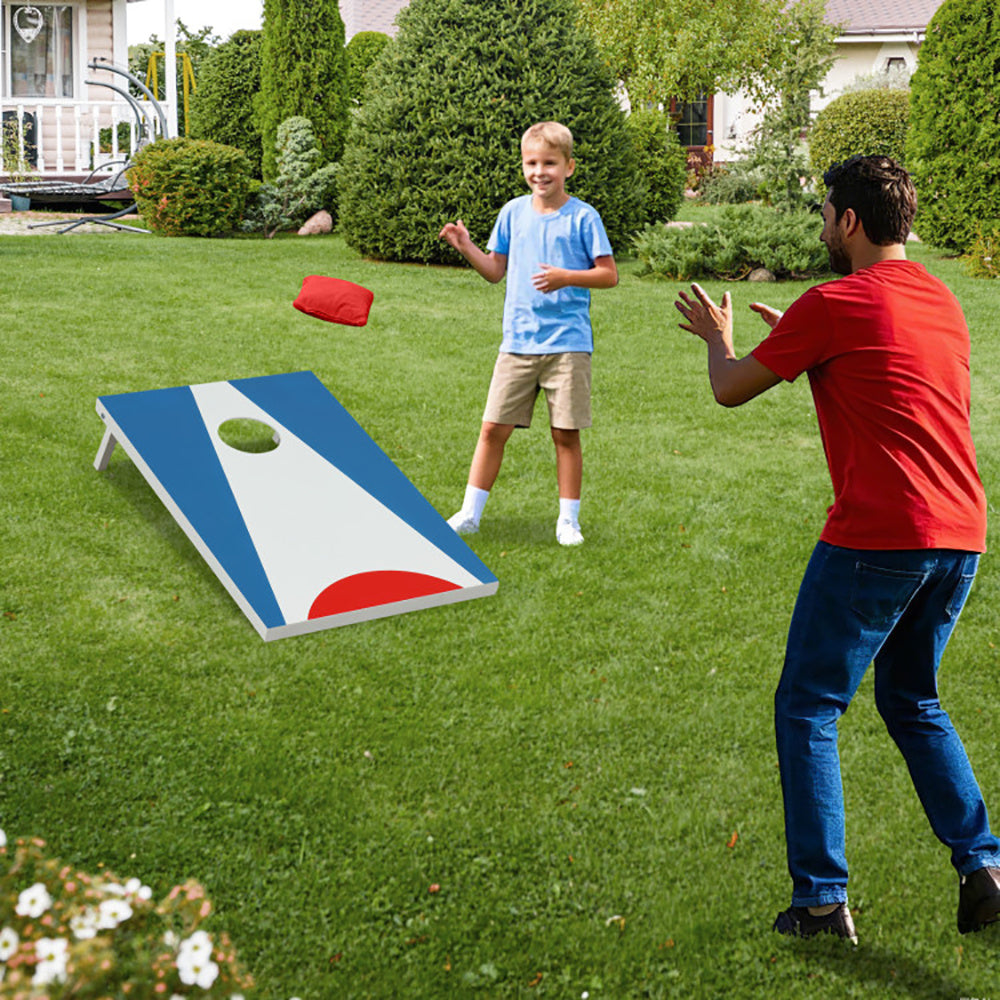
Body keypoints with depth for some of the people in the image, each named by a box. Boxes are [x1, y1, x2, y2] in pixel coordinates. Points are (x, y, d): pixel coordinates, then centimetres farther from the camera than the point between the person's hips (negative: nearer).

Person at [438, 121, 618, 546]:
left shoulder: (583, 217, -3)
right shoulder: (513, 212, 8)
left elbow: (609, 275, -4)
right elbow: (496, 271, 15)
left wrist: (565, 277, -18)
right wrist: (466, 248, 0)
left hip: (568, 343, -3)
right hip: (517, 340, 3)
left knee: (566, 434, 2)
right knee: (493, 428, 2)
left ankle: (568, 520, 13)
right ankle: (469, 514, 12)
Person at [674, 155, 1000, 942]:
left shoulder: (834, 305, -8)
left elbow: (731, 391, 2)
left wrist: (719, 337, 23)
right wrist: (790, 334, 33)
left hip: (876, 539, -7)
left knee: (807, 709, 5)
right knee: (914, 703, 22)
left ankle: (821, 901, 4)